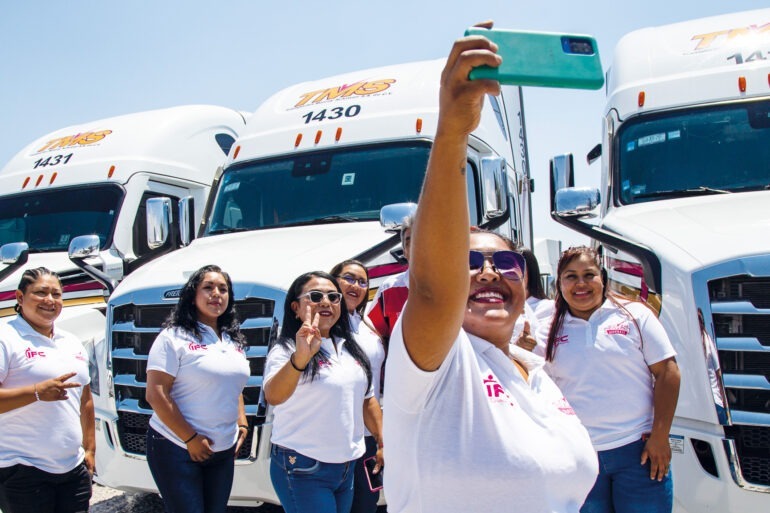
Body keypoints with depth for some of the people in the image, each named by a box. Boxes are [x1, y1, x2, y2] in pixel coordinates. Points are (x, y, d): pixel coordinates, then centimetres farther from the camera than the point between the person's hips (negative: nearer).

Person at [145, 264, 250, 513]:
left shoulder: (233, 341, 11)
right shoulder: (174, 337, -9)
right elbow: (156, 394, -15)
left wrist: (242, 424, 7)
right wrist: (190, 439, -16)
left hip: (223, 452, 6)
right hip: (177, 449, -6)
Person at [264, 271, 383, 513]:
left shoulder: (350, 348, 9)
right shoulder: (286, 350, -12)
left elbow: (367, 399, 16)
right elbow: (273, 397, -31)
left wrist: (383, 442, 12)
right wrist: (301, 357, -46)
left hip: (347, 466, 6)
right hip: (302, 469, -6)